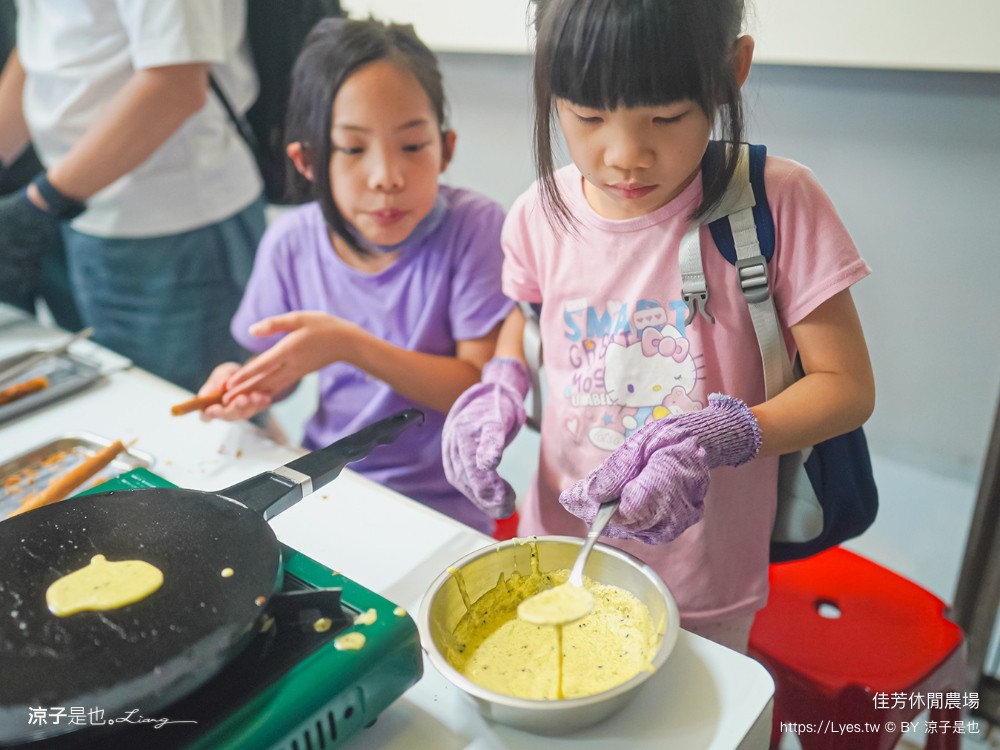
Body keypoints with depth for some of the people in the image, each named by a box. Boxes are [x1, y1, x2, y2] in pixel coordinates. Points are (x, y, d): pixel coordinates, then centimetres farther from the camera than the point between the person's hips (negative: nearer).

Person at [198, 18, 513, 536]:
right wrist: (247, 385, -11)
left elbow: (487, 391, -16)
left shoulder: (473, 228, -15)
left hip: (437, 506, -3)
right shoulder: (291, 243, -3)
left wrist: (348, 344, -24)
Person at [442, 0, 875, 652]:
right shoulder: (540, 216, -8)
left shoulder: (779, 204, -18)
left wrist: (713, 439, -29)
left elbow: (846, 385, -13)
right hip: (557, 557, 3)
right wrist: (501, 387, -8)